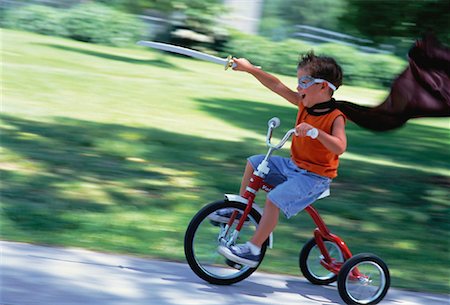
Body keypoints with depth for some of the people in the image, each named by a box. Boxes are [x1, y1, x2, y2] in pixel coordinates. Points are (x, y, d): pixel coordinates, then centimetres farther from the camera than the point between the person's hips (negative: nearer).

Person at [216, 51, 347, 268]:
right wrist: (250, 69, 1)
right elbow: (277, 86, 3)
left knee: (273, 199, -23)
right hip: (293, 165, 9)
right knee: (253, 163, 10)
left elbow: (339, 147, -32)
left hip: (314, 177, -9)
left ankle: (253, 250, -16)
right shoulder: (304, 103, 3)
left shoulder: (335, 117, -19)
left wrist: (315, 131, -42)